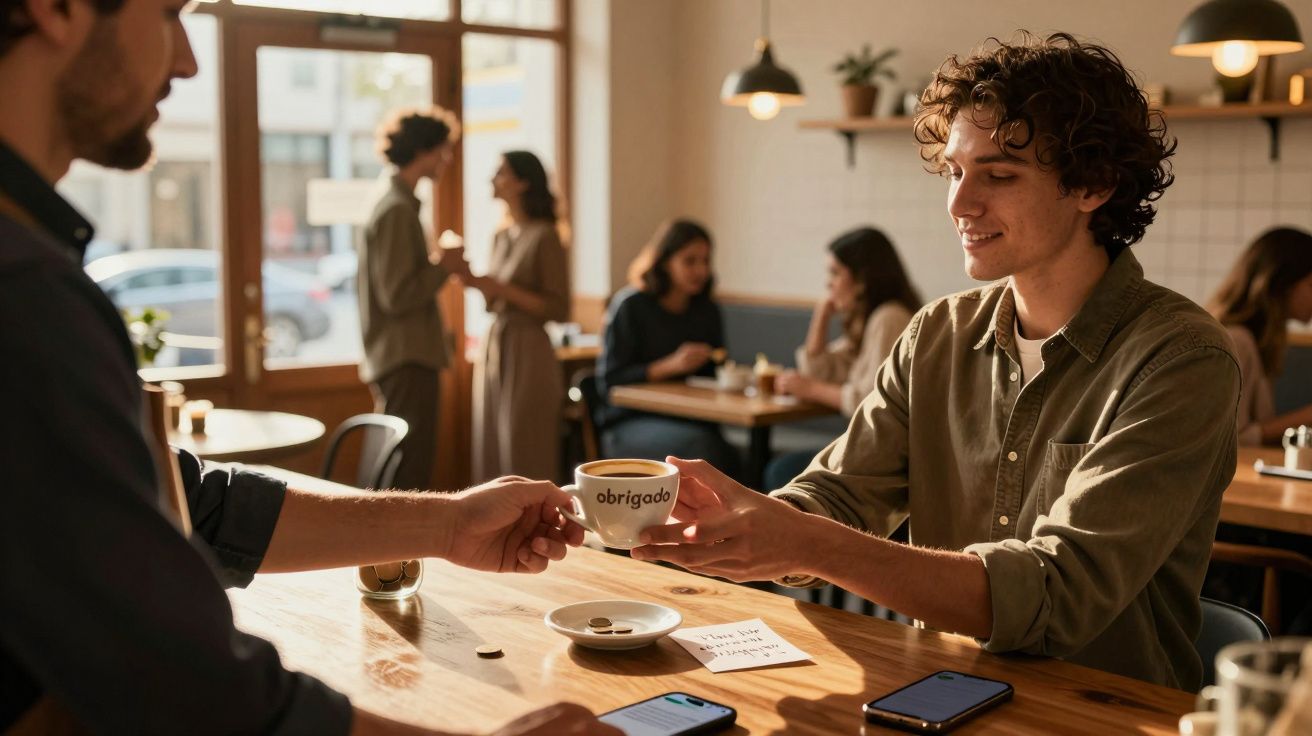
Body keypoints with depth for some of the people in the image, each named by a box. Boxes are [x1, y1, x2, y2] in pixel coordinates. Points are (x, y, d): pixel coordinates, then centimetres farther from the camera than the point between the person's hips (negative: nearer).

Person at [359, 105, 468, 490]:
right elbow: (398, 296, -20)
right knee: (409, 475, -7)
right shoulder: (398, 210, -15)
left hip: (399, 360, 10)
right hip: (406, 361, -10)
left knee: (402, 469, 15)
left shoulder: (395, 204, 16)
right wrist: (444, 267, -9)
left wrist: (439, 265, 11)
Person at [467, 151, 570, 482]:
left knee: (526, 458, -3)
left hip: (527, 353, -8)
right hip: (493, 348, 8)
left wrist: (503, 288, -17)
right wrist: (478, 283, 1)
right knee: (493, 453, 9)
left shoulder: (544, 236, -9)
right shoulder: (500, 237, 13)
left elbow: (559, 310, -12)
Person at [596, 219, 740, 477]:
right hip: (630, 424, -4)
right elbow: (608, 382, -7)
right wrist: (669, 366, -17)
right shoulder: (630, 305, -3)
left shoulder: (708, 311, 13)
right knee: (700, 445, -34)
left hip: (687, 421, 4)